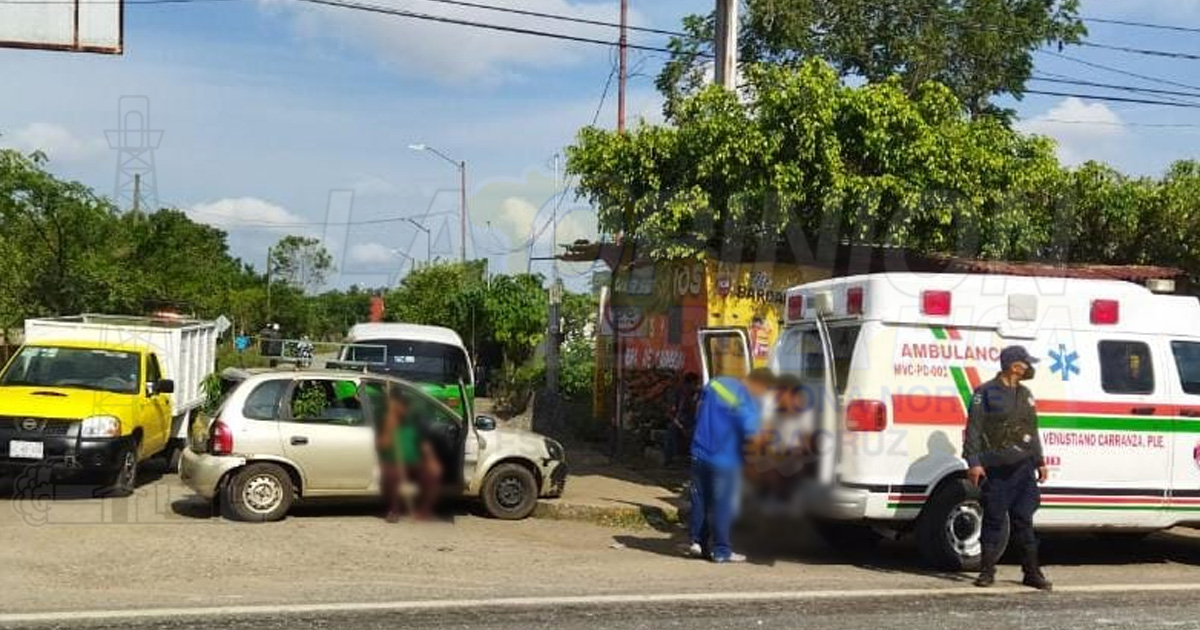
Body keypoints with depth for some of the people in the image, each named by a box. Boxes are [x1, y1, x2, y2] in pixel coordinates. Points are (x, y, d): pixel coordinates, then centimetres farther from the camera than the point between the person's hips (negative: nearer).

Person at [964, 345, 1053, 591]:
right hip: (995, 469, -5)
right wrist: (973, 462, -14)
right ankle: (988, 571, 9)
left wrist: (1040, 461, 19)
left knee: (1023, 519, 6)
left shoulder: (1025, 395, 16)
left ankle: (1032, 572, 10)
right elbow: (973, 430, -7)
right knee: (993, 519, 1)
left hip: (1023, 468, 5)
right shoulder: (986, 393, -3)